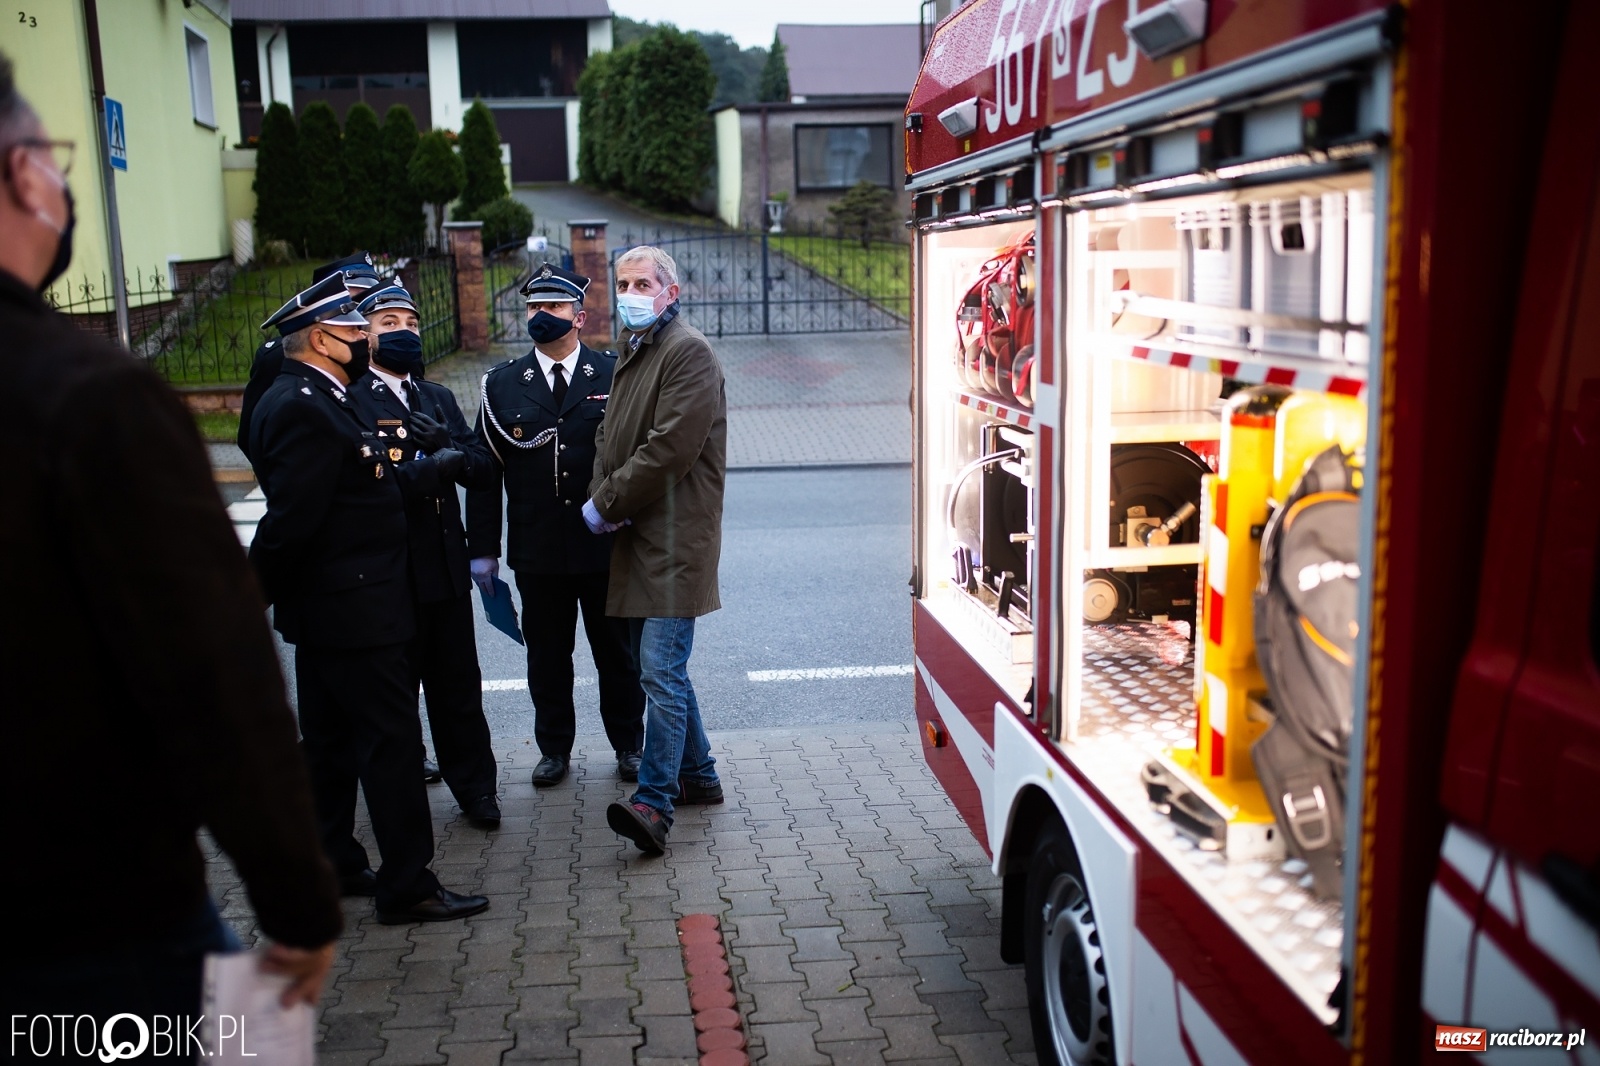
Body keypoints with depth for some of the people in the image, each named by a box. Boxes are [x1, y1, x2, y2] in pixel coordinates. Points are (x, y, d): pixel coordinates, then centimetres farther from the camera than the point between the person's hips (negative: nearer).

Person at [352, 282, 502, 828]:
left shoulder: (439, 398, 15)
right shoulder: (348, 400, -7)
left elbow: (482, 466, 4)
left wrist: (444, 444, -15)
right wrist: (436, 467, -15)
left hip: (445, 566, 5)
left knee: (458, 685, 11)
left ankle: (475, 787, 23)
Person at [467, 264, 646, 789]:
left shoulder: (615, 374, -1)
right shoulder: (503, 383, 4)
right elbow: (485, 470, 3)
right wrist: (482, 549, -1)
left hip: (608, 545, -1)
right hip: (537, 551, 2)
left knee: (617, 652, 10)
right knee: (547, 655, 12)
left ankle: (628, 744, 27)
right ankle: (554, 748, 29)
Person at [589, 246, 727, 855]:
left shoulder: (689, 352, -10)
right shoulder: (632, 353, 20)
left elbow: (669, 449, -19)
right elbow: (610, 435, 20)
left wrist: (606, 504, -11)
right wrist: (603, 496, -1)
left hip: (674, 539, -10)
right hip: (636, 534, 10)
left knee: (661, 669, -13)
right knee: (654, 665, 15)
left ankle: (654, 801, -12)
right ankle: (698, 775, 27)